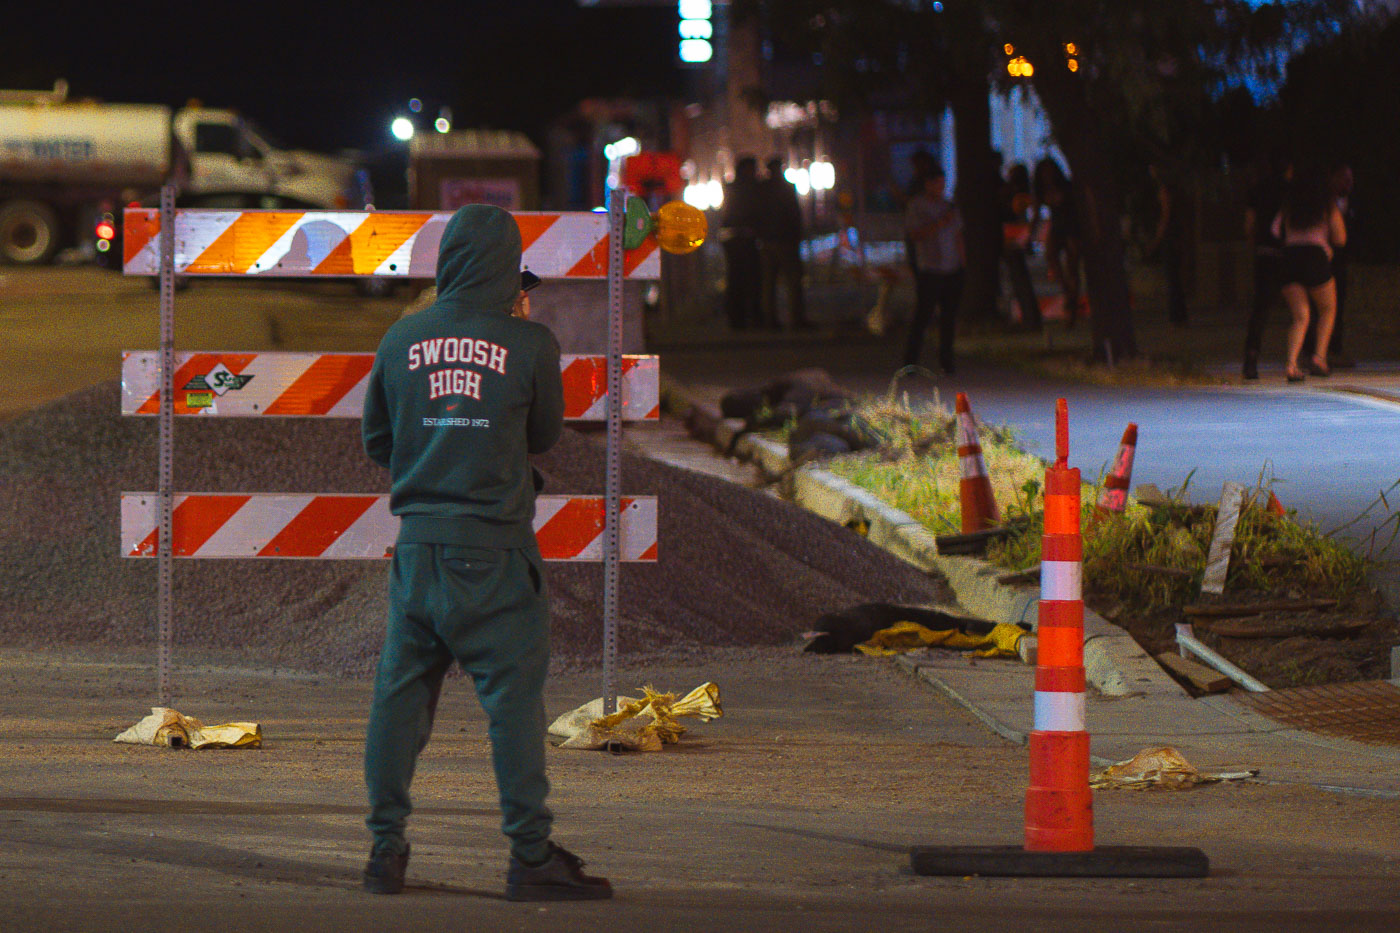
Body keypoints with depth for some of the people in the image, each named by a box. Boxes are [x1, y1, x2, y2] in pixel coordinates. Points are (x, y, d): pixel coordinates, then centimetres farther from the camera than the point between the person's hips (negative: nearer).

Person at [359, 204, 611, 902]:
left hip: (417, 545, 3)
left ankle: (385, 848, 14)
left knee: (400, 693, 10)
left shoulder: (400, 339, 1)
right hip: (496, 546, -3)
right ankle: (531, 857, 1)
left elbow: (376, 441, 12)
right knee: (514, 696, 1)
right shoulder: (530, 343, -7)